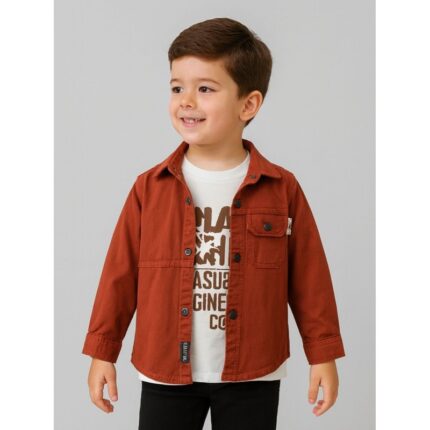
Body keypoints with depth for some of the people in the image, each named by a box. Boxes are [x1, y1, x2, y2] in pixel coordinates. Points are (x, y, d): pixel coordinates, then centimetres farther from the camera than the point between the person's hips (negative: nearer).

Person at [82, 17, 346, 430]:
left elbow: (309, 276, -1)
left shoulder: (282, 189, -6)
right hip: (165, 371, 1)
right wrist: (102, 351, 4)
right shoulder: (150, 187, -4)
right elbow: (120, 274, 1)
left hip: (252, 375, -1)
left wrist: (323, 354, 1)